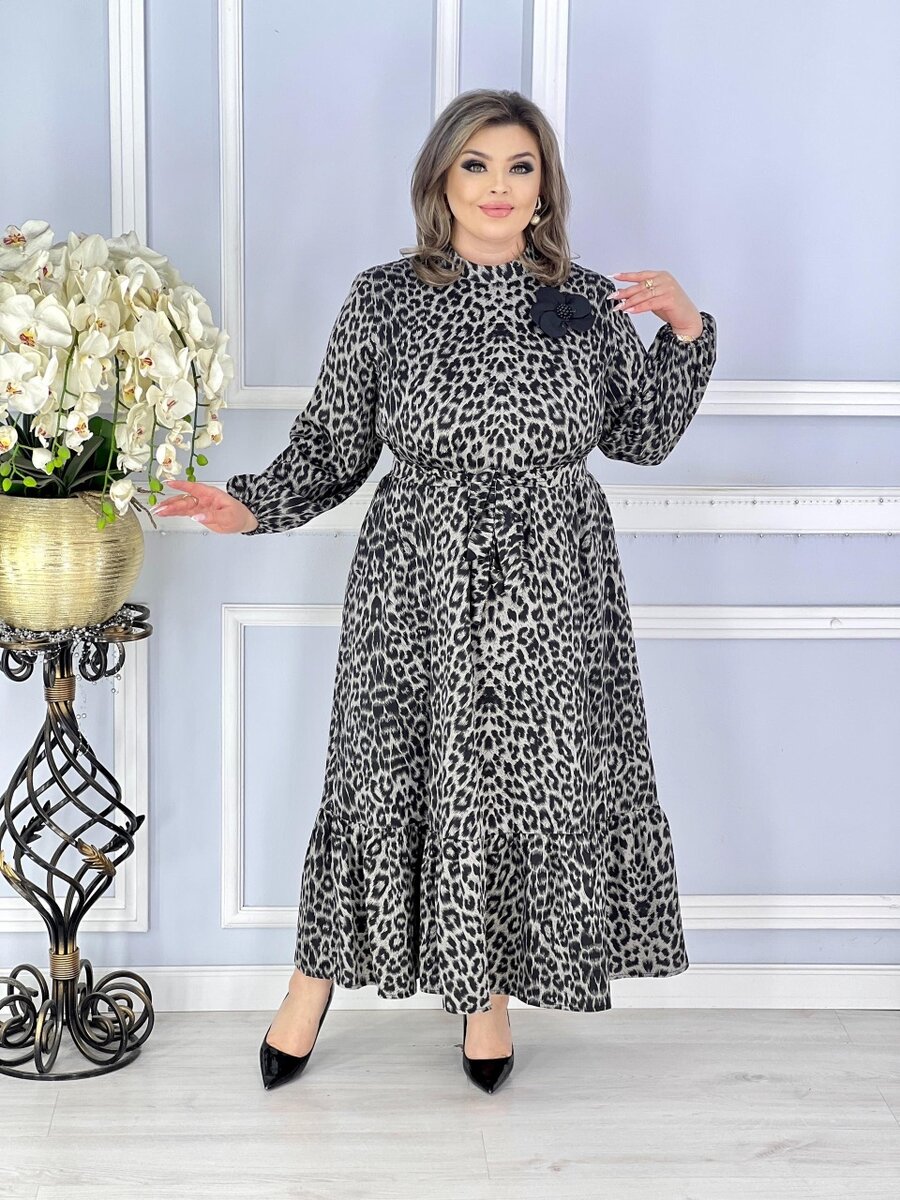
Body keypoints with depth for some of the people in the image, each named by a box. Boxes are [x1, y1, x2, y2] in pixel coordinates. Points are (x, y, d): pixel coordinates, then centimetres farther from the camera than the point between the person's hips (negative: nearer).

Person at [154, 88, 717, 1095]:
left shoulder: (591, 301, 6)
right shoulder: (383, 299, 1)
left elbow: (642, 436, 12)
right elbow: (334, 444, 3)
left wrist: (686, 329, 2)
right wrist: (252, 505, -11)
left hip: (552, 594, 2)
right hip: (419, 588, -2)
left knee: (533, 780, 6)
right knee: (389, 776, 5)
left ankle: (489, 993, 28)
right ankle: (312, 984, 27)